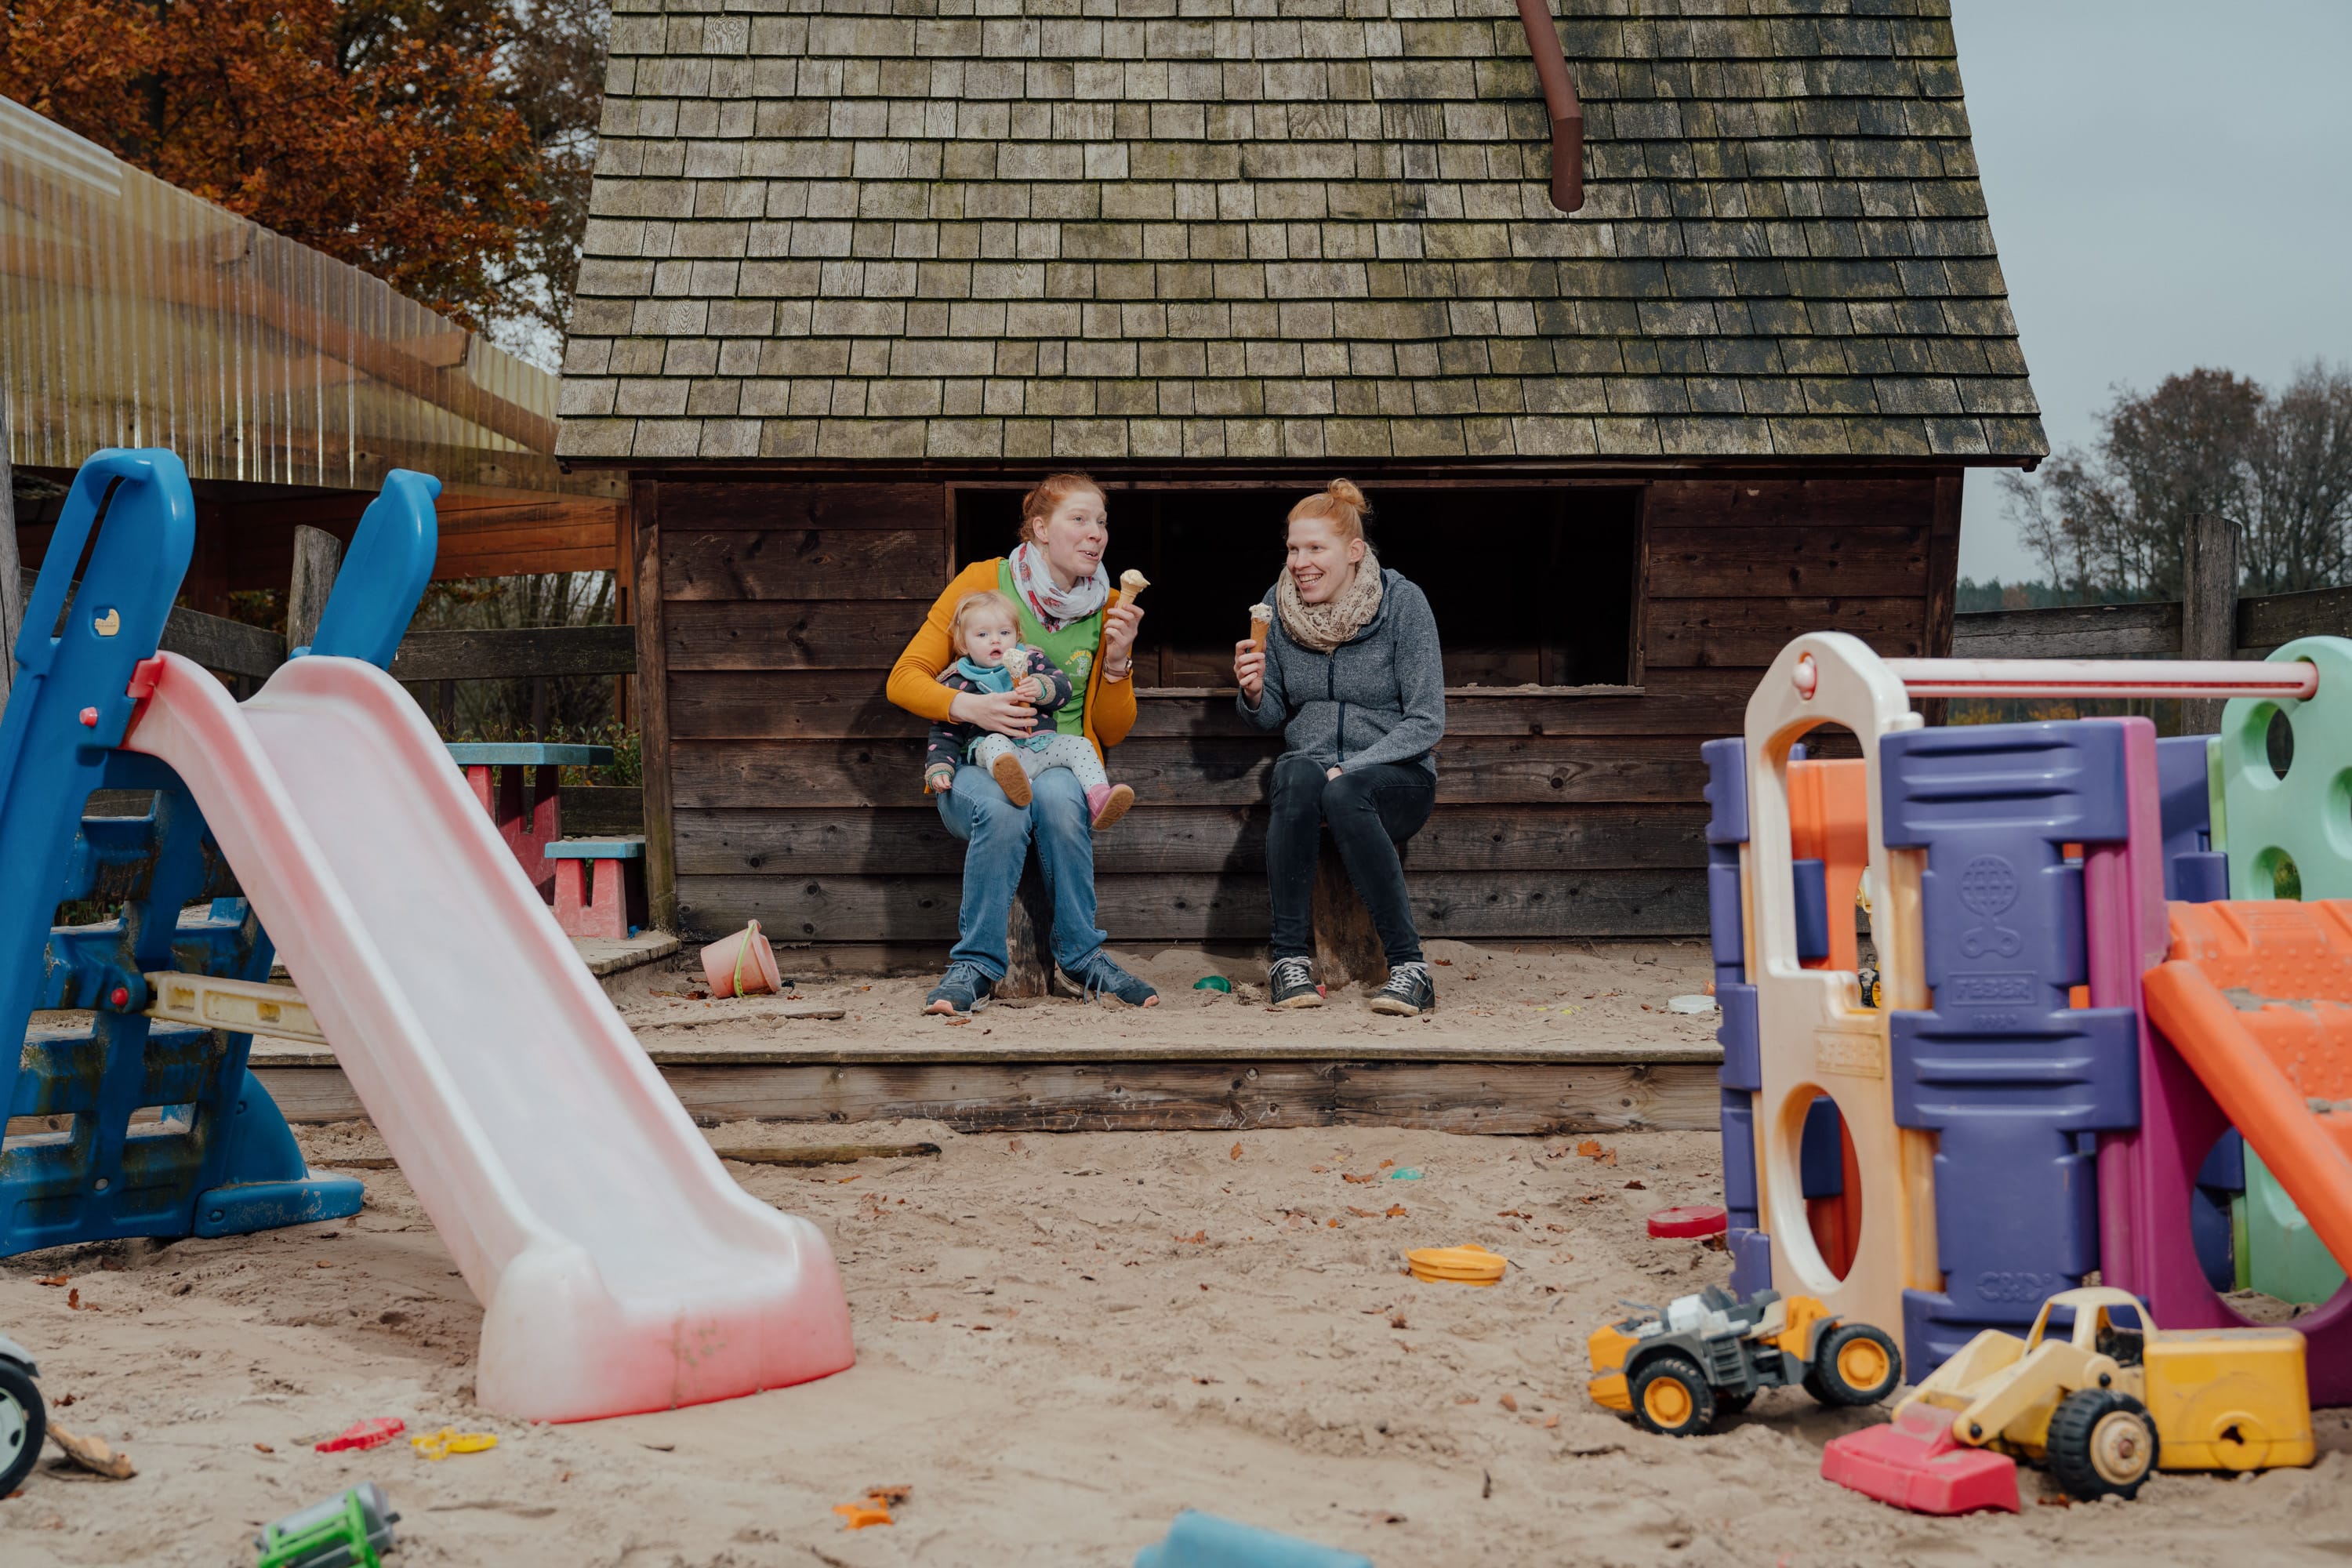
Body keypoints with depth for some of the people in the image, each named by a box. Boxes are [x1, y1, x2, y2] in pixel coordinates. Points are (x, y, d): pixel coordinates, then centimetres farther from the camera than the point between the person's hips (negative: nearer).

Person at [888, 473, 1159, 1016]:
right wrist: (969, 707, -20)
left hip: (1063, 764, 2)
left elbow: (1112, 732, 12)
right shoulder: (983, 581, 1)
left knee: (1056, 796, -36)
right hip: (976, 765, -2)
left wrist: (1117, 662, -5)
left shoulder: (1107, 609, 11)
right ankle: (976, 965, -24)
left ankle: (1082, 956, -21)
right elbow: (905, 679, -1)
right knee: (1002, 808, -38)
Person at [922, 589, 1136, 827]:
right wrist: (938, 769, -5)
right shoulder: (958, 683, 12)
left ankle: (1100, 800, -36)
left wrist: (1042, 688, -17)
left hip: (1041, 746, 3)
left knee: (1078, 744, -16)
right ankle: (1012, 781, -68)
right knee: (995, 743, -34)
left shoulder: (1031, 661, 18)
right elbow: (945, 733, 11)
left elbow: (1063, 688, 6)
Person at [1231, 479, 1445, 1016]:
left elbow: (1426, 723, -9)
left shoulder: (1403, 602, -7)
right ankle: (1291, 957, -28)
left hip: (1396, 776, -2)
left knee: (1344, 793, -37)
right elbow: (1271, 717, 11)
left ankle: (1408, 966, -31)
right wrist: (1254, 692, -13)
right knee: (1299, 775, -34)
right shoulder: (1279, 604, 3)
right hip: (1310, 761, 3)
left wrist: (1351, 768, -21)